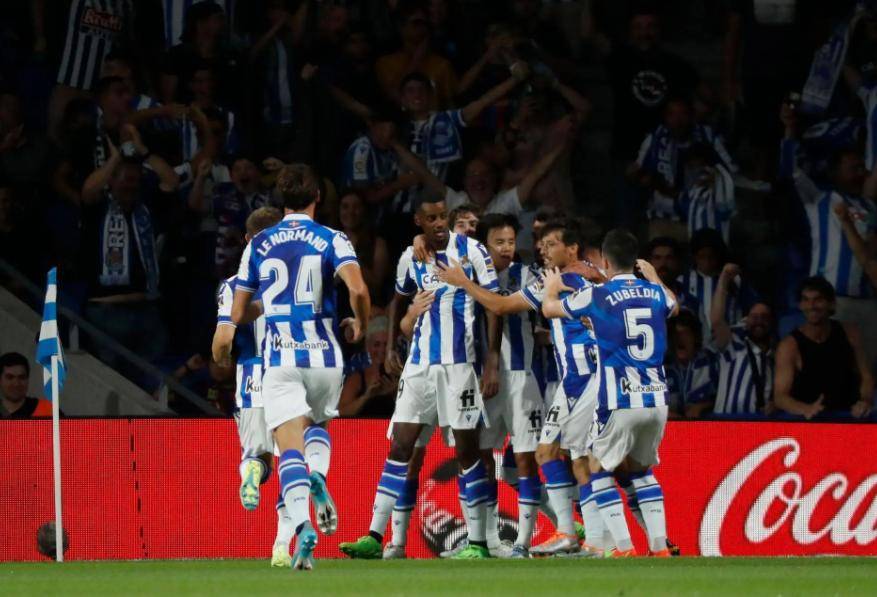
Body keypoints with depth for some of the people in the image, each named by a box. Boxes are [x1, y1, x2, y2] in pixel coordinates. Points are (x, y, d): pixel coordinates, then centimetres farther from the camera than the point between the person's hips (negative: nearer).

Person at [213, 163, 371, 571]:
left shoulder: (259, 244, 7)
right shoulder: (331, 240, 0)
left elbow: (238, 311, 14)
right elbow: (358, 289, -16)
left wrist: (228, 333, 37)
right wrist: (359, 325, 4)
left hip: (279, 358, 0)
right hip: (323, 354, 0)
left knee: (290, 445, -6)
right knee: (317, 424, 26)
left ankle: (302, 526, -29)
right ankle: (319, 477, -6)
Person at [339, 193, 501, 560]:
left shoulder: (471, 251, -8)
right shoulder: (410, 259, 6)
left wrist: (492, 362, -13)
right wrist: (391, 347, 16)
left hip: (458, 364, -4)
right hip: (419, 364, 4)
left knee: (467, 451, -2)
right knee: (400, 447, 0)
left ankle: (478, 543, 4)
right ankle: (374, 537, -1)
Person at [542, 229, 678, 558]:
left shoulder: (597, 295, -4)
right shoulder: (655, 293, 8)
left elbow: (549, 308, 14)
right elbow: (673, 305, 36)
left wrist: (552, 287, 37)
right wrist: (653, 276, 53)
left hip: (620, 402, -5)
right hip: (657, 399, 5)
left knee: (599, 469, 11)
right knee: (641, 469, 22)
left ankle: (624, 548, -2)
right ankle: (659, 547, 11)